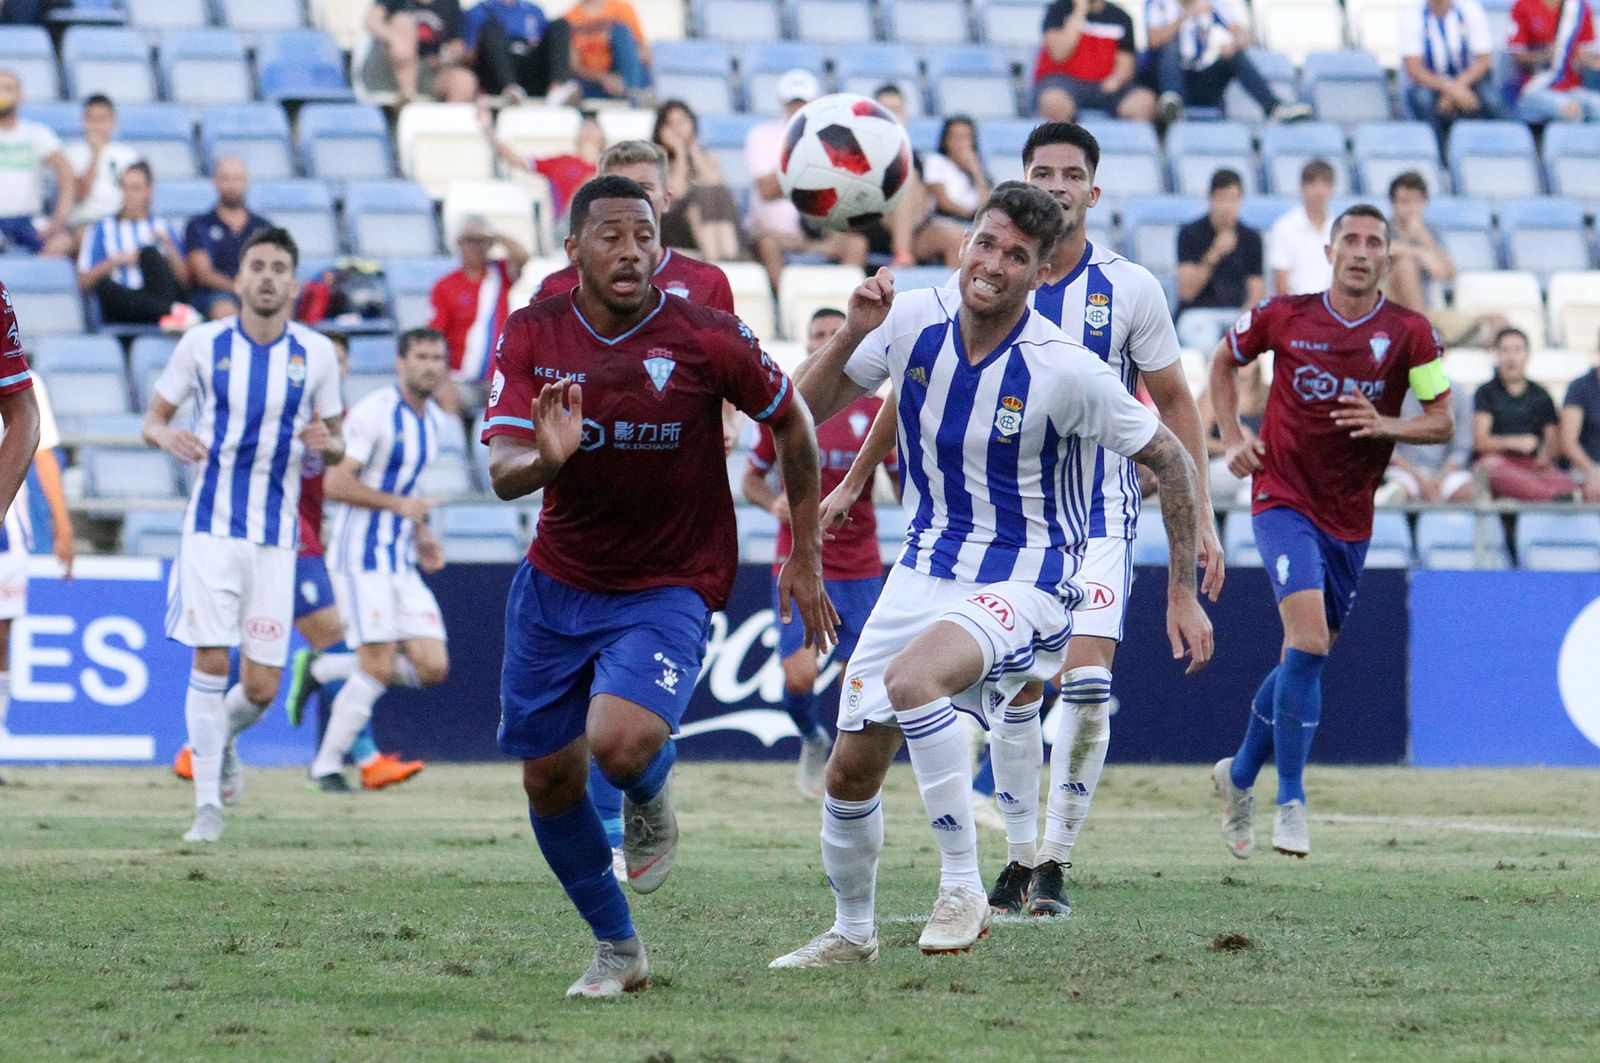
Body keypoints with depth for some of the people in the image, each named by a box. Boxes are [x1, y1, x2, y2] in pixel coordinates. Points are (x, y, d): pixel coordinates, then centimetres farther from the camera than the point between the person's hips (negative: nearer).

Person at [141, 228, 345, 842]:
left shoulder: (316, 354, 3)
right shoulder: (204, 344, -1)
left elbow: (335, 449, 12)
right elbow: (153, 416, 8)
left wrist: (327, 442, -12)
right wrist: (167, 436, -16)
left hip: (276, 536, 2)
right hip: (212, 525, -1)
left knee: (261, 687, 0)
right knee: (211, 659, -14)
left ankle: (222, 737, 35)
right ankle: (208, 803, -6)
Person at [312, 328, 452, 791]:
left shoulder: (434, 420, 13)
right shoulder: (375, 413, -13)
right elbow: (336, 484, -18)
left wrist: (420, 534, 14)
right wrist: (400, 505, -18)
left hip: (401, 561, 8)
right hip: (362, 558, -8)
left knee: (432, 668, -3)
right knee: (379, 668, -12)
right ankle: (326, 766, 3)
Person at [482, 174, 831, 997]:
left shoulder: (707, 338, -14)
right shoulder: (532, 336, -7)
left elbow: (792, 423, 2)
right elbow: (501, 472, -13)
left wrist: (805, 557, 5)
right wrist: (546, 458, -37)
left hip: (668, 587, -4)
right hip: (558, 582, 4)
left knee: (620, 741, -28)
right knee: (548, 780, 7)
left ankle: (652, 800, 11)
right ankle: (617, 950, 28)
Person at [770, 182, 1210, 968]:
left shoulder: (1066, 371, -18)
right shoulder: (913, 321, -6)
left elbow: (1168, 460, -6)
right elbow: (803, 410, 2)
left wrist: (1183, 592, -3)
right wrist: (852, 335, -16)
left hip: (1024, 581, -5)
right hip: (926, 569, 5)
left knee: (912, 679, -35)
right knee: (852, 768, 4)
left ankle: (963, 888, -23)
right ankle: (852, 931, 28)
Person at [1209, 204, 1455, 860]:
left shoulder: (1409, 334, -3)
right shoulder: (1285, 316, -3)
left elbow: (1443, 422, -1)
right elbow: (1224, 361, 15)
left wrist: (1385, 425, -20)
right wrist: (1233, 439, 2)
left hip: (1351, 518, 3)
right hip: (1284, 500, -3)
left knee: (1305, 659, 13)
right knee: (1309, 645, -21)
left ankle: (1240, 775, 36)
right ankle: (1291, 801, -13)